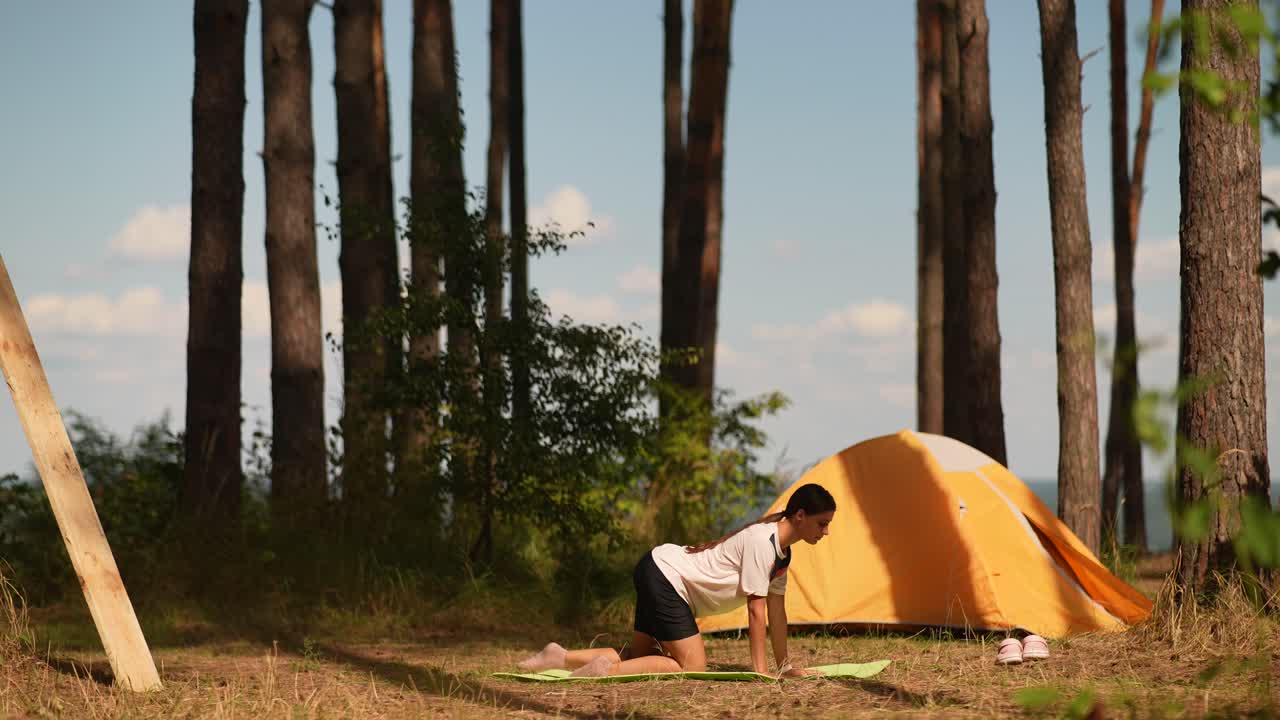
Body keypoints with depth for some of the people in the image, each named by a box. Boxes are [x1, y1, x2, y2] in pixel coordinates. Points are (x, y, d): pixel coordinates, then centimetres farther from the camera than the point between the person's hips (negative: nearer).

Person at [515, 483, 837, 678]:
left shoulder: (782, 552, 9)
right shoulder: (761, 542, -20)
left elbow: (776, 609, 15)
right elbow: (756, 609, -19)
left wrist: (783, 666, 15)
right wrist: (759, 668, -15)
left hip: (660, 576, 10)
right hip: (664, 574, -10)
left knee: (641, 657, 14)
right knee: (692, 668, -16)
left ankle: (561, 658, 7)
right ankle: (607, 670, -20)